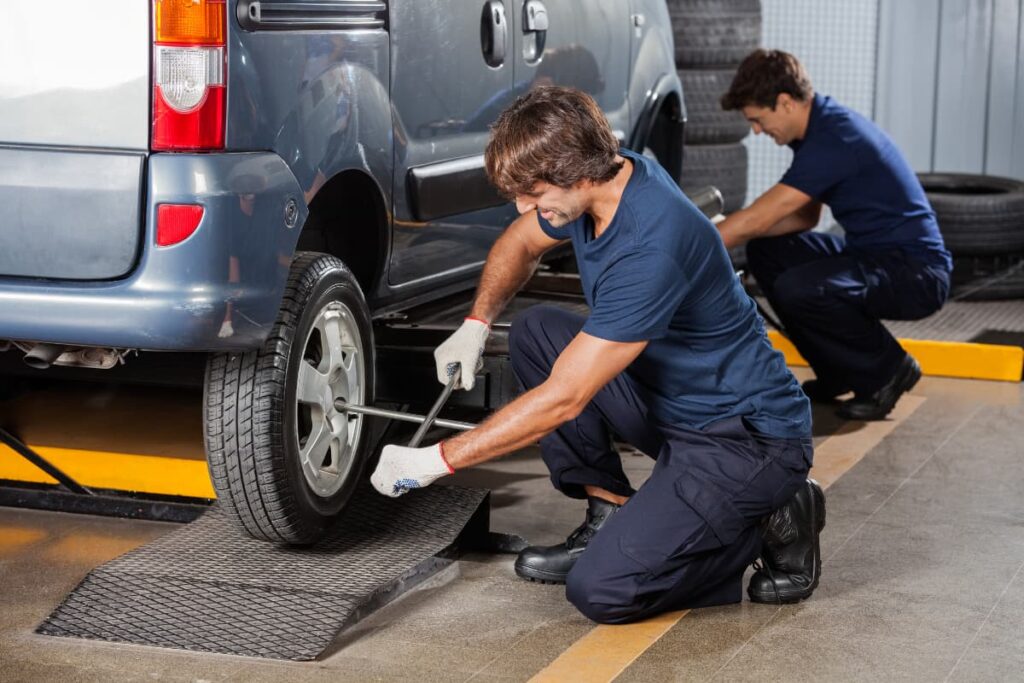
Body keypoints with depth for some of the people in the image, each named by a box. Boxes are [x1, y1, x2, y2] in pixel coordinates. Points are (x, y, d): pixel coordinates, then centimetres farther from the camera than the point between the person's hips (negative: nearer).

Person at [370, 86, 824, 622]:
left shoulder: (650, 246, -31)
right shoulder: (601, 182, -3)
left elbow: (563, 399, -27)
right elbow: (519, 244, 21)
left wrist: (437, 460, -22)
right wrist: (475, 325, 6)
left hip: (750, 441, -9)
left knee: (601, 589, -20)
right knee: (535, 331, 3)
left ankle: (771, 523, 0)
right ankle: (610, 516, 7)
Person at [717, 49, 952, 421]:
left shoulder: (834, 140, -24)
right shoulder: (818, 128, 6)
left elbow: (753, 221, -23)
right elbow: (804, 217, 15)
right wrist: (725, 232, 0)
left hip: (917, 272, -10)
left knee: (798, 289, -30)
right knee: (766, 253, 7)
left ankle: (889, 370, -6)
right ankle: (840, 372, 12)